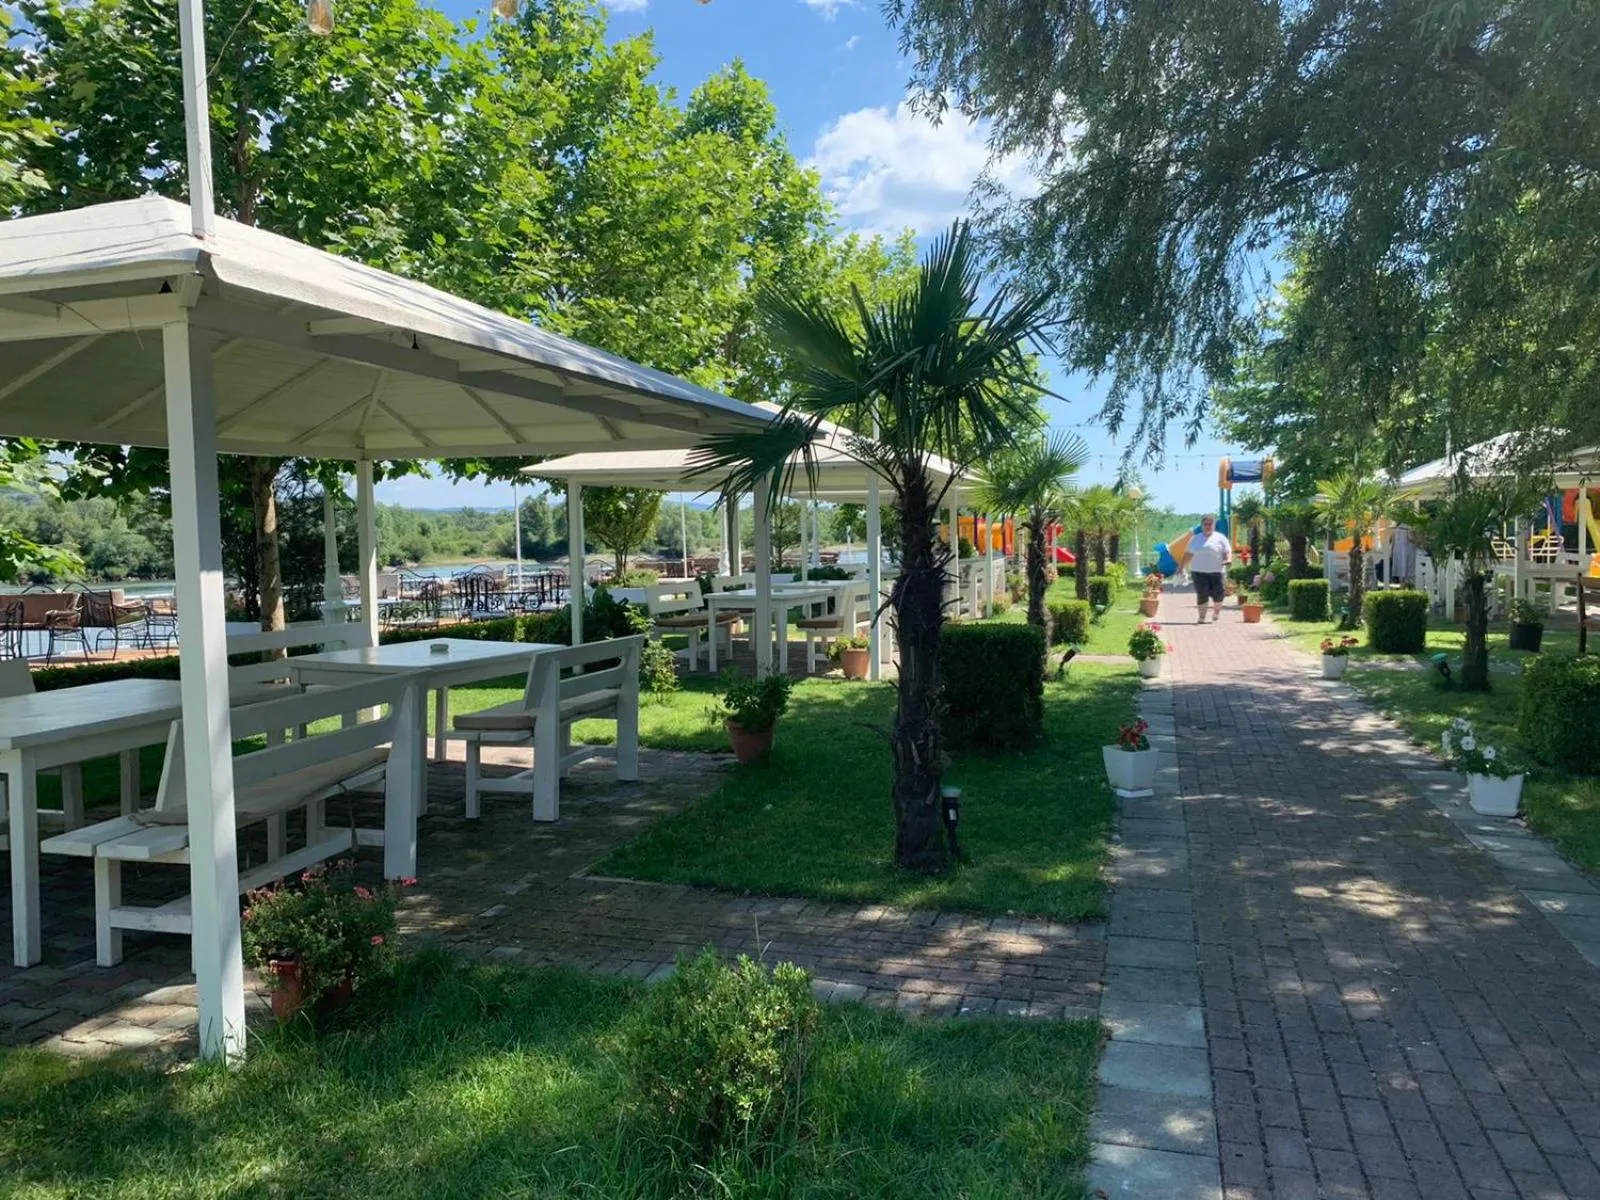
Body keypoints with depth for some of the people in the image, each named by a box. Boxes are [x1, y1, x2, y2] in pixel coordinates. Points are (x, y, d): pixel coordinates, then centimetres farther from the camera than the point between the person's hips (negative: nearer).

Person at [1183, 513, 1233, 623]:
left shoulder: (1220, 538, 8)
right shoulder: (1195, 539, 16)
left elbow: (1228, 551, 2)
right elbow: (1189, 555, 19)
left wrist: (1229, 560, -18)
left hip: (1216, 571, -1)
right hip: (1199, 571, 1)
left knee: (1217, 594, -4)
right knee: (1202, 594, -7)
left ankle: (1216, 612, 25)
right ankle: (1202, 617, 0)